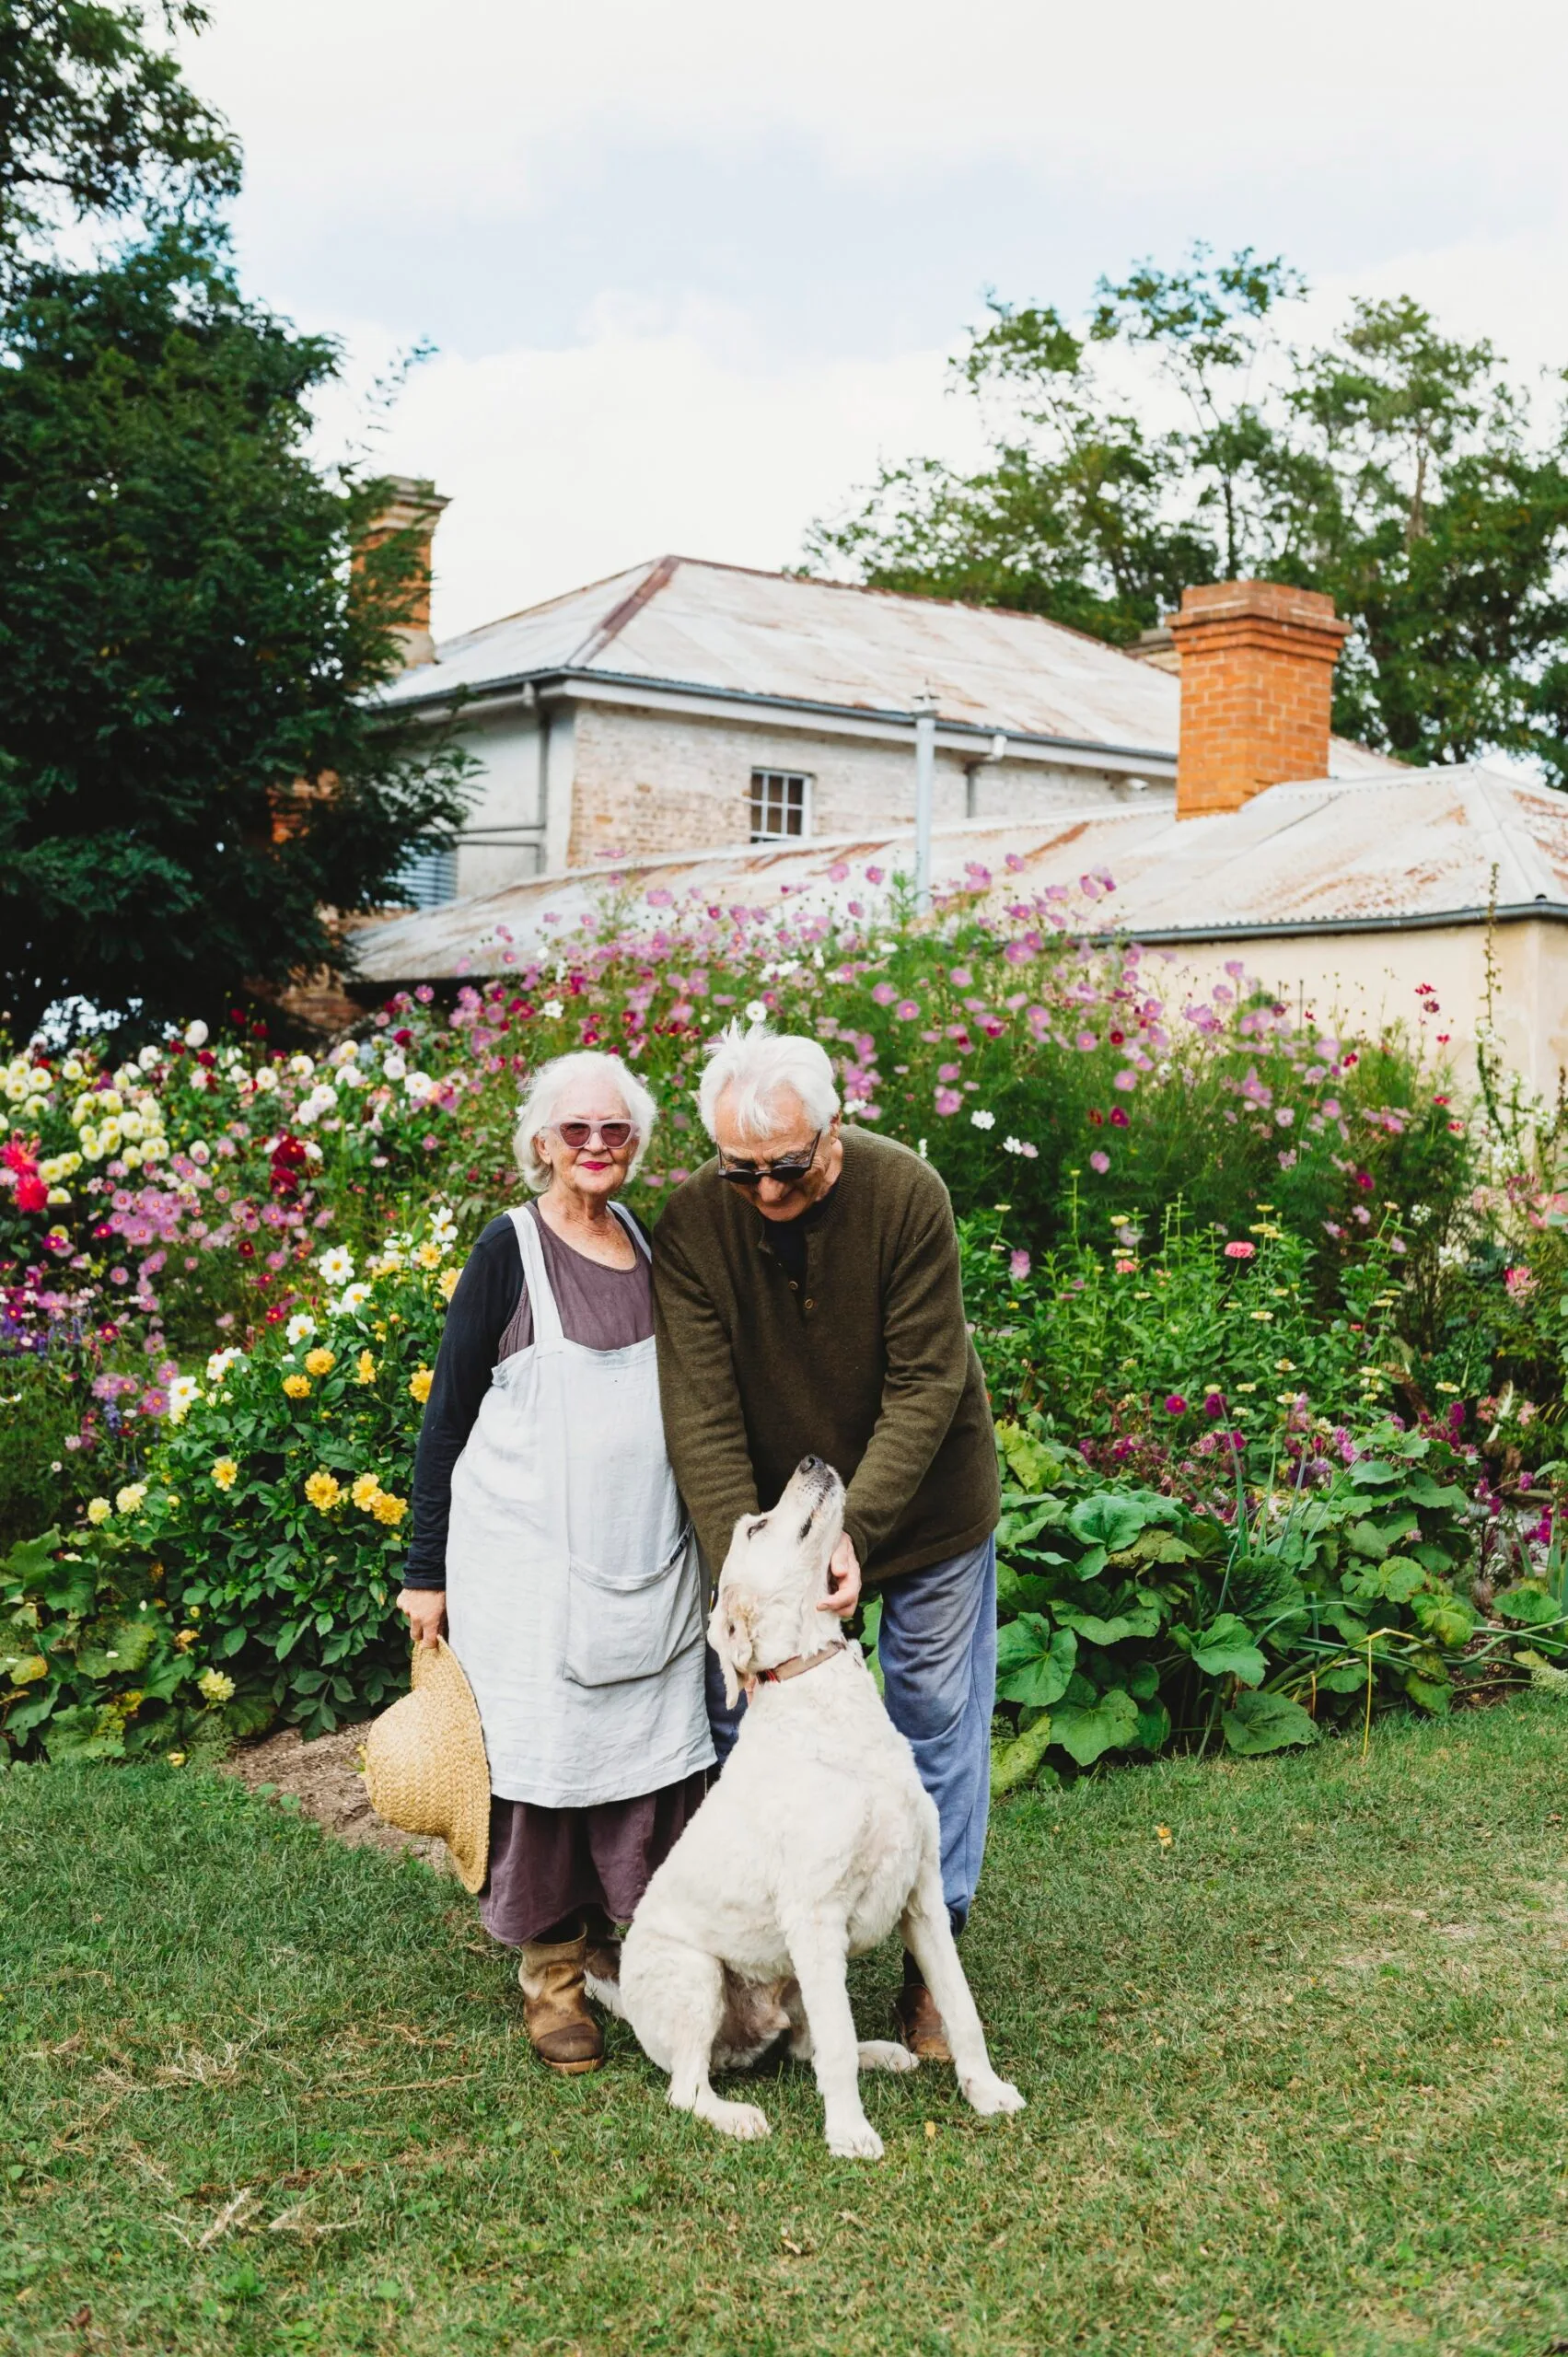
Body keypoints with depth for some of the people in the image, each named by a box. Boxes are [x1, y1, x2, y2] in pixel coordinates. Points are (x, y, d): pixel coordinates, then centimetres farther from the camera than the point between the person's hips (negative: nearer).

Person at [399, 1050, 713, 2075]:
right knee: (543, 1755, 1)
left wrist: (719, 1545, 17)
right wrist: (426, 1572, -5)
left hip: (647, 1562, 5)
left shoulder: (651, 1242, 8)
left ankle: (626, 1941, 24)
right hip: (528, 1558, -5)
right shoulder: (510, 1250, -7)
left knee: (656, 1751, 5)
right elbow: (448, 1414, -4)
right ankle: (553, 1967, 17)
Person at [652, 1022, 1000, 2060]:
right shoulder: (693, 1222, -18)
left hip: (922, 1507, -1)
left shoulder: (906, 1193, -23)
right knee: (749, 1723, 5)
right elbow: (700, 1413, -20)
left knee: (938, 1723, 7)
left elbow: (924, 1384, -21)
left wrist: (857, 1531, -30)